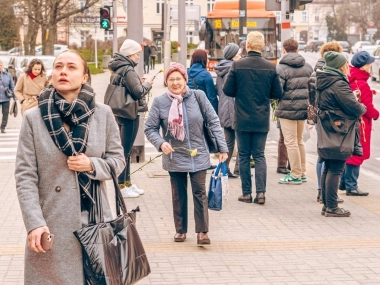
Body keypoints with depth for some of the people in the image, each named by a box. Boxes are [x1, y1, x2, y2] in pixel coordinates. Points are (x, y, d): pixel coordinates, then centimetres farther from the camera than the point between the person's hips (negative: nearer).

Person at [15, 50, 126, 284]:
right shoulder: (34, 118, -4)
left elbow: (118, 160, 8)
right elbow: (25, 176, -6)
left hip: (95, 219, 1)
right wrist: (34, 223, -15)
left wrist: (93, 166, -13)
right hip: (53, 222, -1)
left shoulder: (103, 114, 0)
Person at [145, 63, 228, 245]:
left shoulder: (198, 96, -7)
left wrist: (222, 147, -3)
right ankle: (180, 230, 23)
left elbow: (213, 122, -2)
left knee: (200, 192, -1)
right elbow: (150, 129, -2)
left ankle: (202, 231, 6)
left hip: (198, 155, 0)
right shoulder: (160, 102, -8)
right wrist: (161, 143, -20)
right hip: (174, 156, 1)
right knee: (178, 195, 10)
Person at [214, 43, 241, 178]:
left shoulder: (220, 70, 12)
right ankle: (238, 167, 0)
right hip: (234, 109, -8)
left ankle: (225, 168, 10)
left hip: (223, 109, 8)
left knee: (228, 140, 11)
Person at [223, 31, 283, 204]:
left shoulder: (237, 65, -10)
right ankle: (260, 192, -2)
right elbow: (277, 94, 1)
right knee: (259, 155, 9)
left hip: (242, 119, -1)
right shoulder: (271, 67, -4)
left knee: (244, 156, 8)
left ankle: (246, 193, 9)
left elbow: (227, 90, -5)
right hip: (262, 120, 1)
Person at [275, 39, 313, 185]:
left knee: (291, 142, 0)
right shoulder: (308, 67, 7)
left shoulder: (281, 68, -13)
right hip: (303, 108, 7)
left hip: (287, 109, -7)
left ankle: (296, 175, 3)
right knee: (299, 141, 18)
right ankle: (302, 172, 23)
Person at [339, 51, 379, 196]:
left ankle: (344, 182, 26)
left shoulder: (350, 80, 5)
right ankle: (351, 187, 3)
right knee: (357, 154, -2)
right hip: (360, 123, -9)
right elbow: (367, 107, -18)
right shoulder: (362, 84, -21)